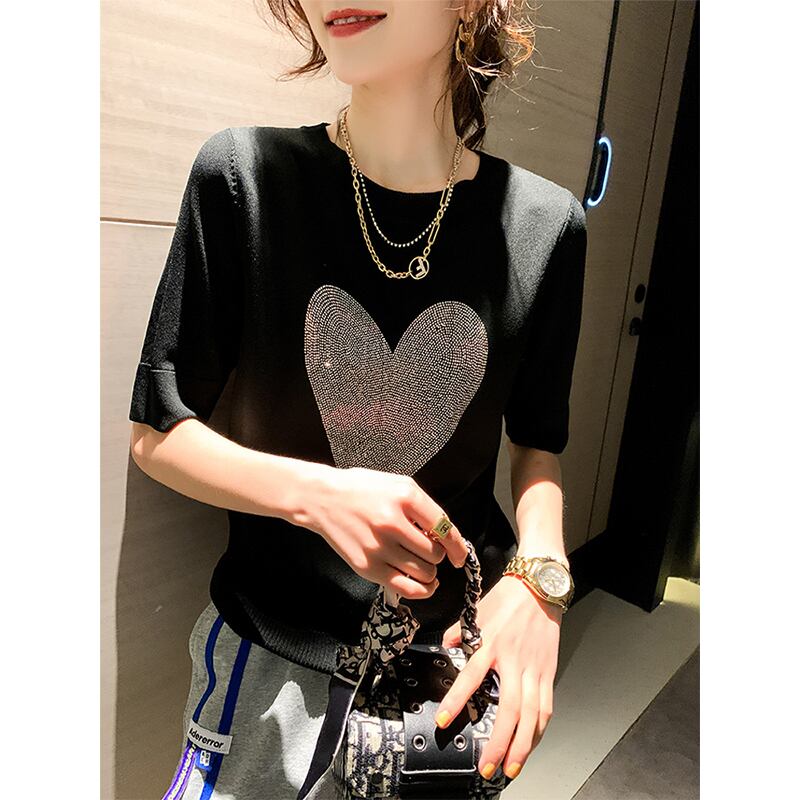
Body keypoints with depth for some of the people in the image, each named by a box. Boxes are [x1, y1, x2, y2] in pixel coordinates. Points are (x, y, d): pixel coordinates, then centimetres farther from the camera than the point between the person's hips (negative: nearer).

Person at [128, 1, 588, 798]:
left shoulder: (546, 224, -9)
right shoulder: (241, 172, -13)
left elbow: (537, 442, 3)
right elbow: (157, 433, -8)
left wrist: (539, 569, -16)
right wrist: (318, 494, -24)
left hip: (462, 643, 2)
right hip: (276, 649, -1)